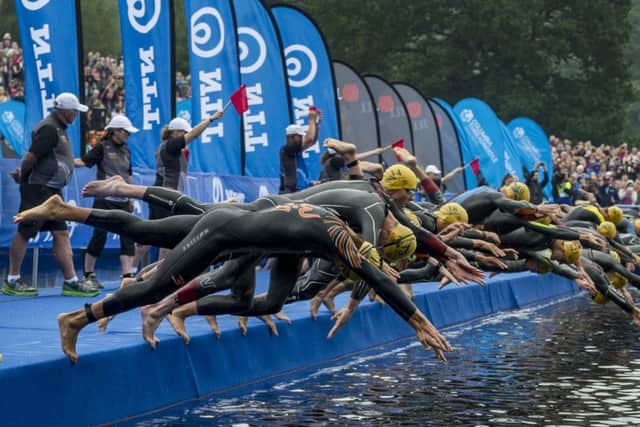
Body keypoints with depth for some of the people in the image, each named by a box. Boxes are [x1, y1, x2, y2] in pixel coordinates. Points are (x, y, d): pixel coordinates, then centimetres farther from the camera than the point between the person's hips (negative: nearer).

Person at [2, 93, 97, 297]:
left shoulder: (58, 129, 17)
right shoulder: (49, 129, -15)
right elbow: (31, 156, -20)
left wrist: (22, 172, 7)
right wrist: (22, 176, -5)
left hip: (52, 191, 10)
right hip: (38, 189, -10)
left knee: (61, 235, 5)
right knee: (24, 233, -2)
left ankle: (71, 281, 4)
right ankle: (12, 281, 5)